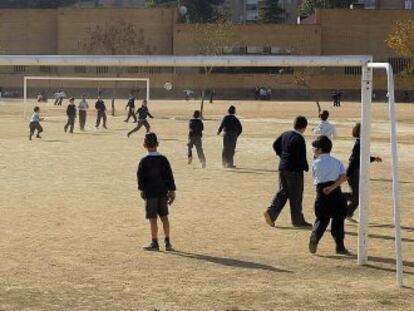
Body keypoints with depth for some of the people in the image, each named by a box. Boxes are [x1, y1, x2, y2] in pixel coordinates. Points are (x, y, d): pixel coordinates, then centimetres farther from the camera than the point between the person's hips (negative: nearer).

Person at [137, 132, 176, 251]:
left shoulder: (144, 161, -8)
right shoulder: (163, 159, 2)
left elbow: (140, 177, -9)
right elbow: (169, 176, 3)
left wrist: (142, 189, 2)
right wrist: (172, 191, 9)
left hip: (150, 193, -4)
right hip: (163, 192, 4)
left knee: (153, 218, 0)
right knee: (164, 217, 12)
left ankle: (155, 243, 2)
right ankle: (167, 242, 13)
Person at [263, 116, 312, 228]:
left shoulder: (286, 134, 5)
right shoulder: (299, 139, -19)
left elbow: (275, 145, 16)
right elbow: (301, 157, -20)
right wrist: (306, 168, -5)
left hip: (282, 167, 8)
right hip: (294, 169, -8)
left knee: (283, 192, 16)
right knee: (296, 195, 3)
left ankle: (271, 212, 2)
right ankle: (298, 221, 12)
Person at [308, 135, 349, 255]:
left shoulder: (315, 163, 6)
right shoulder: (337, 162, 11)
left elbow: (315, 178, 14)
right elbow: (344, 177, -3)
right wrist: (333, 186, -10)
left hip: (321, 193, -1)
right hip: (336, 193, 1)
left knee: (321, 219, 10)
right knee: (338, 219, 12)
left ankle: (315, 234, -20)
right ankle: (340, 247, 13)